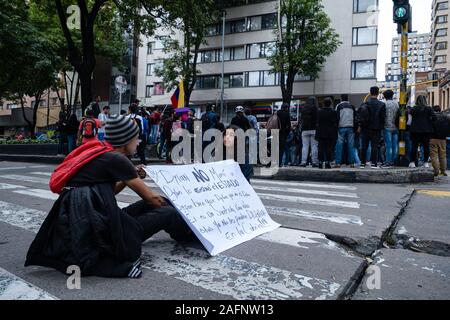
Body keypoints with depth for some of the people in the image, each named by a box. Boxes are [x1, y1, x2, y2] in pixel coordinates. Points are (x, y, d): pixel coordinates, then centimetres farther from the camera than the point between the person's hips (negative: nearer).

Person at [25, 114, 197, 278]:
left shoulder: (99, 153, 9)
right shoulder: (115, 158, -15)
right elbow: (150, 197, -5)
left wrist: (130, 176, 10)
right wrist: (168, 205, 14)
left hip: (82, 224, 9)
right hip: (94, 231, -9)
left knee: (147, 205, 17)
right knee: (168, 213, 0)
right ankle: (194, 235, 29)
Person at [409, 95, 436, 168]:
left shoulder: (413, 109, -1)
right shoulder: (429, 109, -2)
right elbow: (434, 118, -5)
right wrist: (429, 122, 10)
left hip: (415, 130, 0)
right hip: (427, 130, 0)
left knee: (414, 146, 5)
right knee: (426, 146, 7)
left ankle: (412, 162, 4)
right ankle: (426, 162, 10)